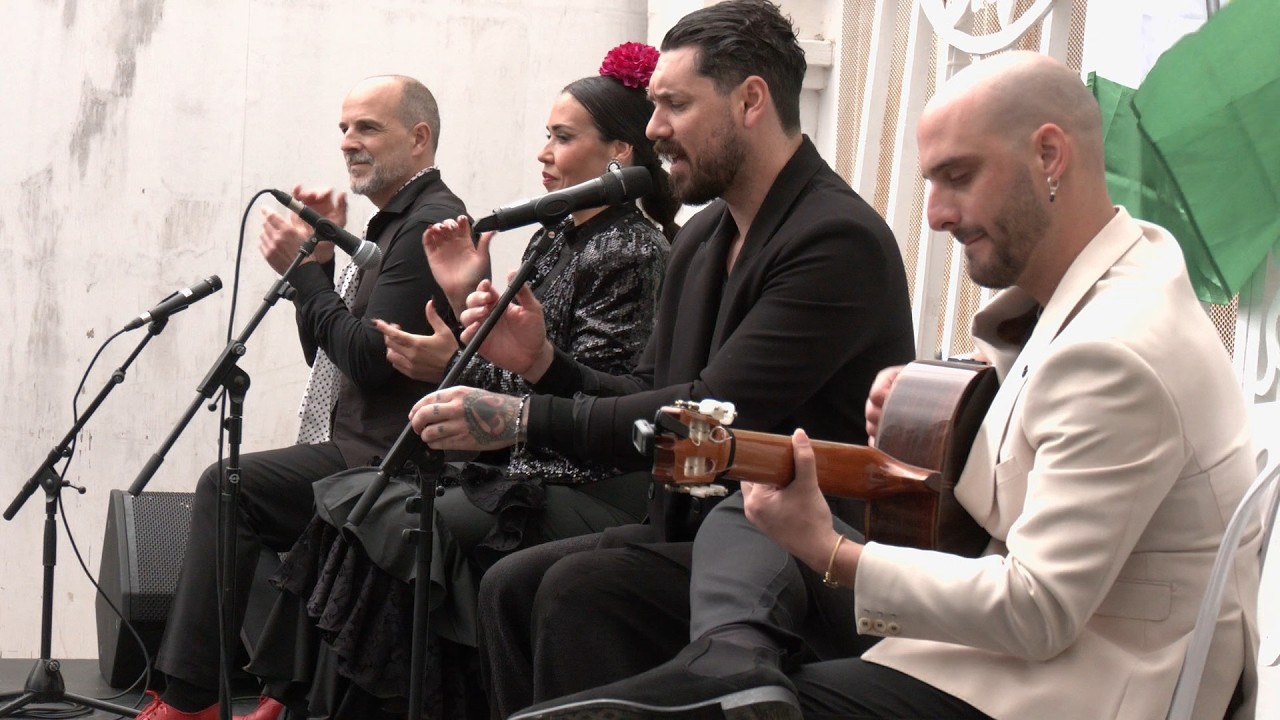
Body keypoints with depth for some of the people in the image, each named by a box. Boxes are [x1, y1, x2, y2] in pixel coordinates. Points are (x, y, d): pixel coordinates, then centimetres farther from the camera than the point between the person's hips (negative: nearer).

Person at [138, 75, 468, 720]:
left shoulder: (430, 224, -12)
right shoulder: (394, 224, 20)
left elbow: (369, 359, -21)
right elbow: (324, 352, 19)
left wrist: (304, 272, -11)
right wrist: (320, 260, 6)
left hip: (387, 463, -11)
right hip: (361, 454, 11)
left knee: (230, 486, -15)